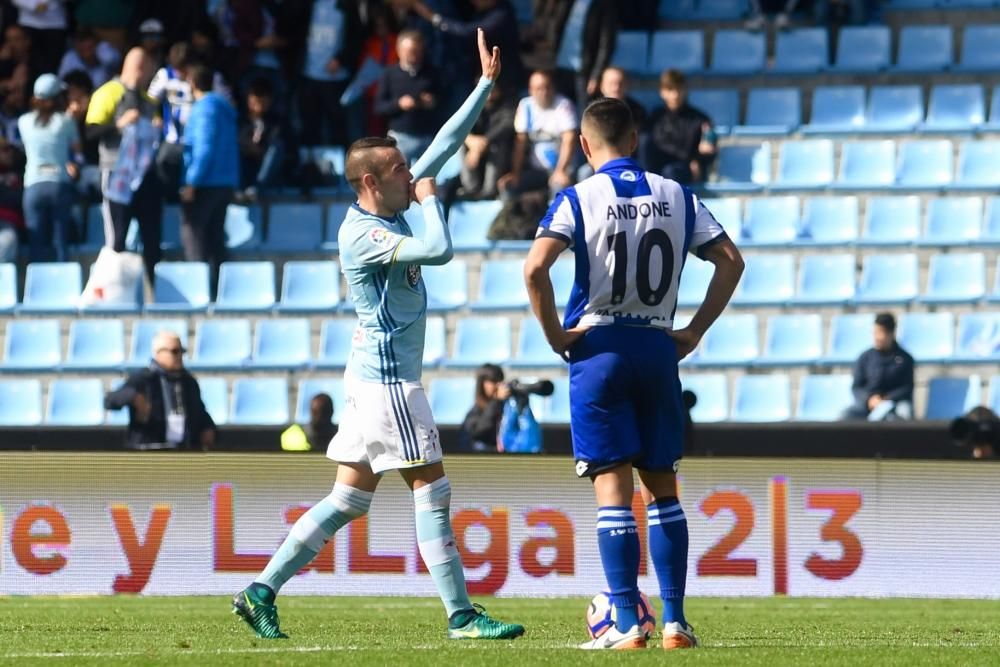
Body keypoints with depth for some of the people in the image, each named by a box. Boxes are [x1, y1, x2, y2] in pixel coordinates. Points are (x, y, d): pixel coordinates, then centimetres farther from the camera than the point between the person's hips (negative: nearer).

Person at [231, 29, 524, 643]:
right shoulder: (361, 234, -17)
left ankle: (263, 592, 9)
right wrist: (430, 199, -10)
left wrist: (487, 82, 13)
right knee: (433, 492, -6)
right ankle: (461, 615, -3)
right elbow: (439, 250, -28)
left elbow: (446, 144, 14)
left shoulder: (391, 209, 10)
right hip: (388, 378, -10)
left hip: (381, 375, 10)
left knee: (350, 498, 9)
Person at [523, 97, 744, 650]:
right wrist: (696, 331, 8)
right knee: (662, 485, 10)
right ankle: (674, 621, 6)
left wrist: (556, 335, -7)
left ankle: (627, 624, -8)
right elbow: (730, 260, 4)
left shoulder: (578, 199, -5)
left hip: (599, 349, -3)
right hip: (657, 348, 3)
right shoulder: (676, 196, 6)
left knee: (613, 485, -3)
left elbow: (535, 267, -18)